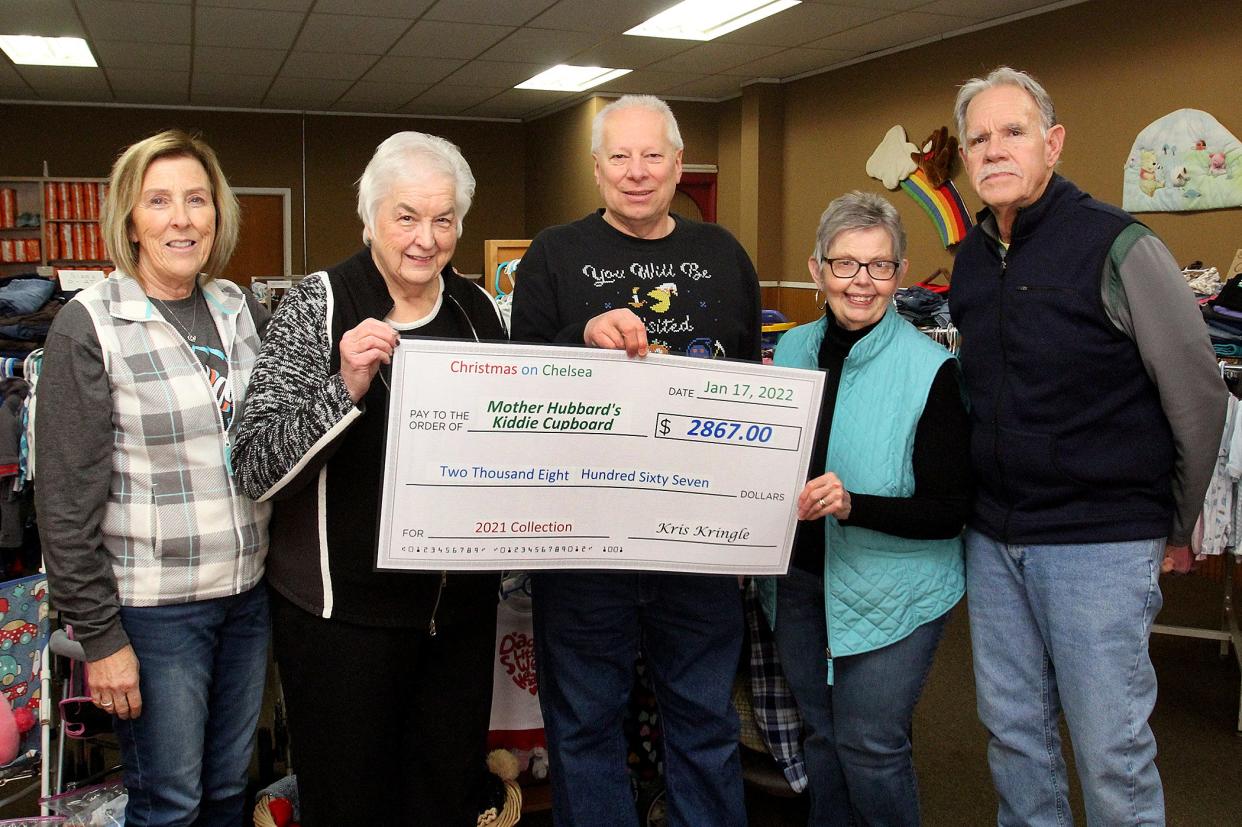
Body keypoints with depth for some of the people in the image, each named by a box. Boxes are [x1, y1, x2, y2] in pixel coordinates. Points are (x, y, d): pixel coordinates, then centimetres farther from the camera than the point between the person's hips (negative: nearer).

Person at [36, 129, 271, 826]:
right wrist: (99, 635, -12)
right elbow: (67, 501, -11)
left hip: (248, 592, 5)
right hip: (153, 606, -5)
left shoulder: (243, 311, 5)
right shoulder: (89, 328, -11)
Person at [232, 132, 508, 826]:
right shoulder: (320, 304, -8)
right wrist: (346, 387, -28)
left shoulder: (479, 309, 6)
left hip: (463, 601, 5)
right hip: (346, 606, -4)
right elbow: (258, 469, -15)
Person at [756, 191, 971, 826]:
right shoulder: (792, 350, 1)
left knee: (869, 744, 1)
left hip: (892, 588, -5)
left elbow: (950, 510, -16)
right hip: (799, 577, 5)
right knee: (820, 733, 18)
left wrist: (851, 505, -29)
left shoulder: (931, 371, -15)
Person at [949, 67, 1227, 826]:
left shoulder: (1118, 248, -11)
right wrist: (989, 501, 16)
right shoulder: (971, 260, 7)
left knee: (1112, 748, 2)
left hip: (1099, 543, -6)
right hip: (994, 540, 6)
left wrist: (1177, 528, 2)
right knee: (1013, 731, 15)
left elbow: (1200, 398, -5)